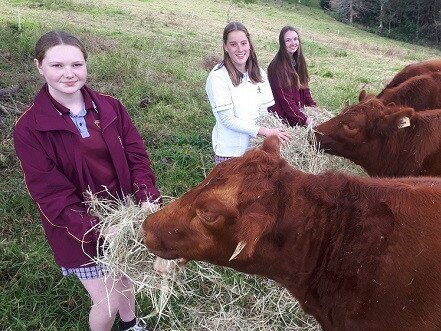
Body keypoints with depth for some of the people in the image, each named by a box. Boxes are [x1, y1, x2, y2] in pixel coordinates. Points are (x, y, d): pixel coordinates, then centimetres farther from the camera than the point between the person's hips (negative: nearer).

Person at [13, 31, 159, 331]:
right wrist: (99, 229, -28)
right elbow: (51, 193, -19)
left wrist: (149, 200, -22)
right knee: (107, 303, 4)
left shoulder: (110, 108, -5)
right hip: (81, 231, -4)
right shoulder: (30, 129, -16)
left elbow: (137, 156, -6)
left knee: (126, 278, 26)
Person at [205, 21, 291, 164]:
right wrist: (266, 131, -22)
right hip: (230, 150, -5)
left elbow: (263, 111, 6)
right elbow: (227, 119, -18)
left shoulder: (258, 73, 2)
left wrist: (275, 135, -8)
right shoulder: (218, 77, -15)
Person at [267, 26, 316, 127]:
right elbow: (285, 98, -19)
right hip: (284, 115, -7)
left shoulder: (298, 61, 8)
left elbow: (304, 88, 14)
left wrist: (313, 107, 2)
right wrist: (304, 119, -20)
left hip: (299, 109, 8)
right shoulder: (276, 66, -17)